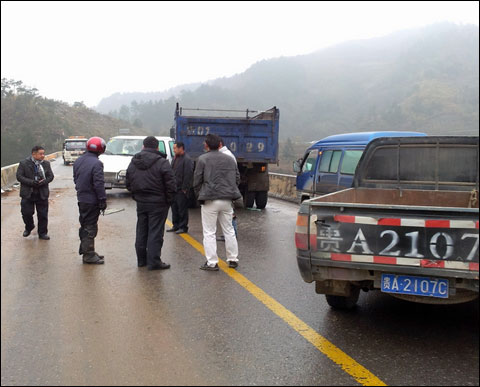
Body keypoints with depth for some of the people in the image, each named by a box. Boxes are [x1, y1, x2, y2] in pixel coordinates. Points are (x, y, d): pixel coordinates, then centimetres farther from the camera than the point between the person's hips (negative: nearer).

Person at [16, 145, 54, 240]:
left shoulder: (46, 163, 4)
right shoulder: (24, 163, -5)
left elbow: (50, 176, 5)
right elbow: (19, 176, -9)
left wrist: (43, 182, -15)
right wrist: (31, 182, -20)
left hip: (42, 194, 2)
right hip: (28, 194, -2)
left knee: (43, 214, 5)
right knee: (27, 213, 3)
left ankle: (42, 233, 19)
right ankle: (29, 227, 33)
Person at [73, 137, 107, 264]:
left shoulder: (78, 161, 8)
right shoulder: (96, 163, -20)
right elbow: (99, 184, -21)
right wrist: (103, 200, -15)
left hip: (81, 199, 8)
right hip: (92, 200, -8)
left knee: (85, 225, 19)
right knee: (90, 227, -1)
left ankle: (85, 250, 30)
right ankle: (88, 255, 5)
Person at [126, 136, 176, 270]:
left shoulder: (133, 162, 7)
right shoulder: (162, 163, -13)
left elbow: (129, 183, 12)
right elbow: (170, 185, -15)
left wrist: (136, 196, 17)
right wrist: (169, 200, -3)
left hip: (141, 202, 6)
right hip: (158, 203, -6)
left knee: (141, 231, 15)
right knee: (155, 232, -1)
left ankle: (141, 259, 23)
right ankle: (153, 261, 0)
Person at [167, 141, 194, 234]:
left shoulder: (187, 160, -13)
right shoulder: (175, 159, 16)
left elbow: (188, 175, -18)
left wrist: (185, 188, -18)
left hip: (181, 189, -9)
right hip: (174, 188, 9)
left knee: (182, 209, -3)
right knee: (174, 208, 14)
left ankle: (183, 227, 5)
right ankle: (176, 226, 24)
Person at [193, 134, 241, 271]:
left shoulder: (202, 159, -5)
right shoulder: (230, 159, 10)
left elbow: (197, 181, -5)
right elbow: (237, 179, 13)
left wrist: (200, 195, 10)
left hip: (210, 200, -4)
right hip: (227, 200, 5)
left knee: (209, 232, 2)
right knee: (229, 230, 15)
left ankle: (212, 262, 2)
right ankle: (233, 259, 20)